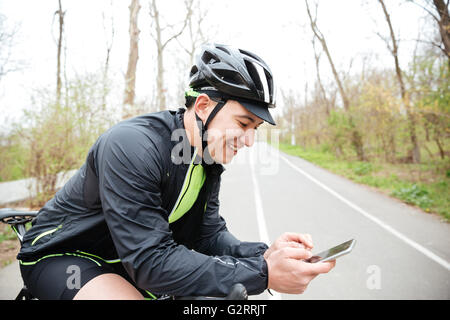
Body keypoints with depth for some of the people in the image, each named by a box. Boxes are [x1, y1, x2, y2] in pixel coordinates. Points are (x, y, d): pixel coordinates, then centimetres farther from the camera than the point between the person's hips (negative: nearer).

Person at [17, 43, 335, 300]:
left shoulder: (207, 160, -7)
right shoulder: (132, 145, -31)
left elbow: (208, 235, -6)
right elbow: (151, 262, -33)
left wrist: (264, 255, -25)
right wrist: (263, 274, -35)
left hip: (127, 260, 6)